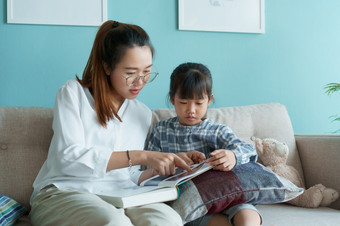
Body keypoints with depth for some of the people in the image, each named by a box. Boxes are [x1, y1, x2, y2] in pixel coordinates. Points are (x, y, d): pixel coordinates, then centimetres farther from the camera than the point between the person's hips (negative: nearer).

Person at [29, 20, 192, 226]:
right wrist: (141, 156, -16)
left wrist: (161, 169, -3)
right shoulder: (74, 93, 5)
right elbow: (69, 157, -11)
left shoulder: (143, 114, 20)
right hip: (64, 193, -2)